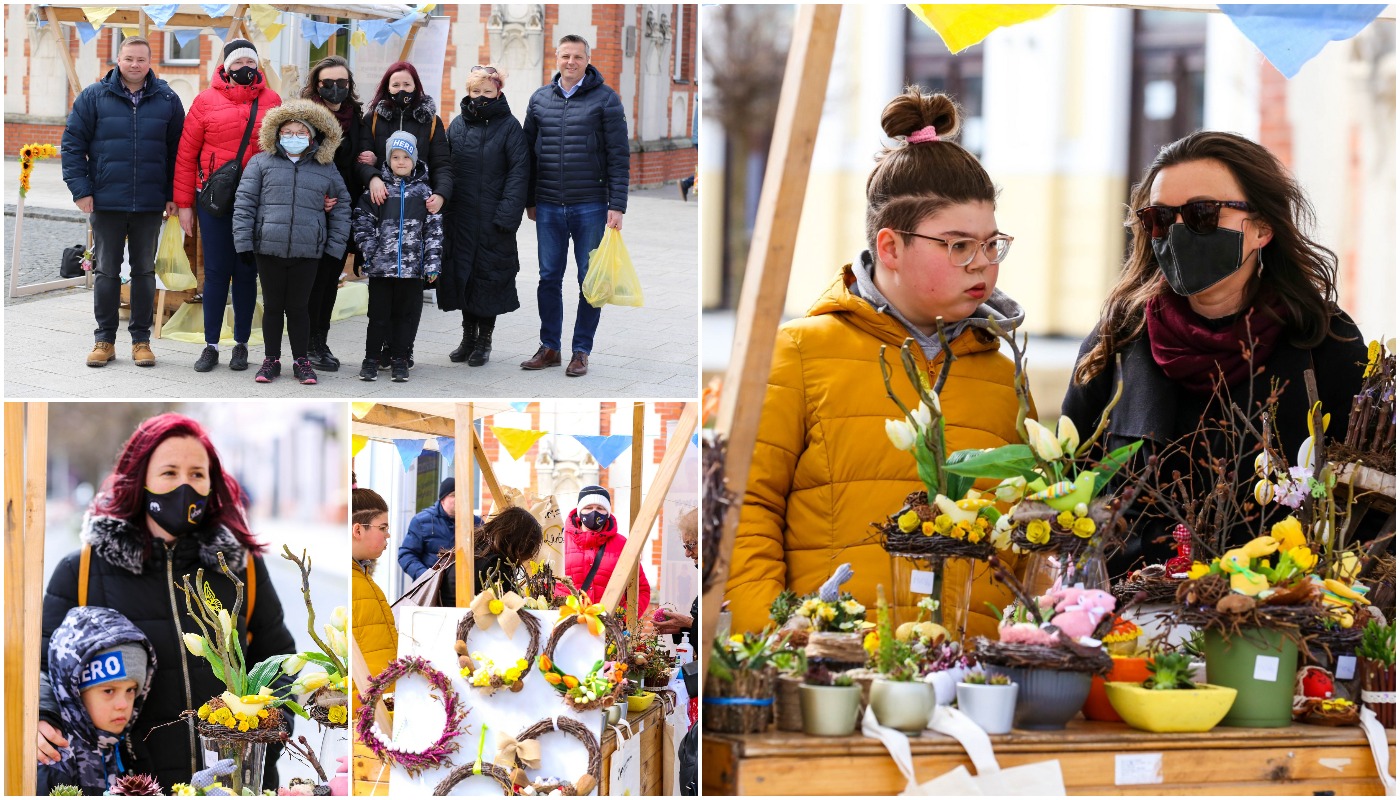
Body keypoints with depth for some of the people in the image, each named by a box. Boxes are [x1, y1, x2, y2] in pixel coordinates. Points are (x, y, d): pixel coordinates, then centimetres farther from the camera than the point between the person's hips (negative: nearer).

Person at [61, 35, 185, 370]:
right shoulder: (94, 97, -1)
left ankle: (141, 339, 15)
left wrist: (174, 195, 3)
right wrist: (80, 189, -7)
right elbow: (73, 143, 0)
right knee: (106, 271, 6)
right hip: (106, 201, -1)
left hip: (150, 204, 1)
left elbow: (178, 151, 8)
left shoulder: (168, 100, 3)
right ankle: (104, 339, 13)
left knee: (144, 271, 8)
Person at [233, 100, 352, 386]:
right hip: (269, 249, 0)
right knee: (272, 306, 8)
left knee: (298, 307, 6)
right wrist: (243, 242, -4)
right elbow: (245, 203, 3)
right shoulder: (262, 163, 4)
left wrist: (335, 247, 6)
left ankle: (302, 361, 18)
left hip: (308, 252, 0)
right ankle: (271, 360, 18)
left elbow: (342, 206, 13)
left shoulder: (326, 169, 9)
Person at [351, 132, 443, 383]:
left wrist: (432, 264, -1)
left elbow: (434, 230, 4)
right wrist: (369, 250, -7)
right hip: (381, 266, -1)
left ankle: (399, 359, 18)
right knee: (378, 313, 5)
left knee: (407, 314, 7)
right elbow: (363, 221, 4)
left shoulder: (423, 192, 4)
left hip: (412, 267, 1)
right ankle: (371, 358, 15)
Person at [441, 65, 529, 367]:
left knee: (489, 277, 0)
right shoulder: (457, 125, 10)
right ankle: (468, 335, 19)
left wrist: (507, 214, -16)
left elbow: (518, 172, -8)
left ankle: (484, 340, 10)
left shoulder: (509, 127, -3)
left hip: (491, 217, -4)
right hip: (460, 215, 4)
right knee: (461, 272, 7)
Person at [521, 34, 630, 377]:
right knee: (549, 278, 8)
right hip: (549, 207, 3)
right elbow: (529, 152, 14)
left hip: (590, 207, -3)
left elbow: (619, 156, -5)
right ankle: (549, 347, 17)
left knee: (590, 281, 3)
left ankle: (581, 351, 11)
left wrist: (617, 205, -10)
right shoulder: (539, 99, 8)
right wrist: (529, 201, 12)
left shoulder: (605, 98, -2)